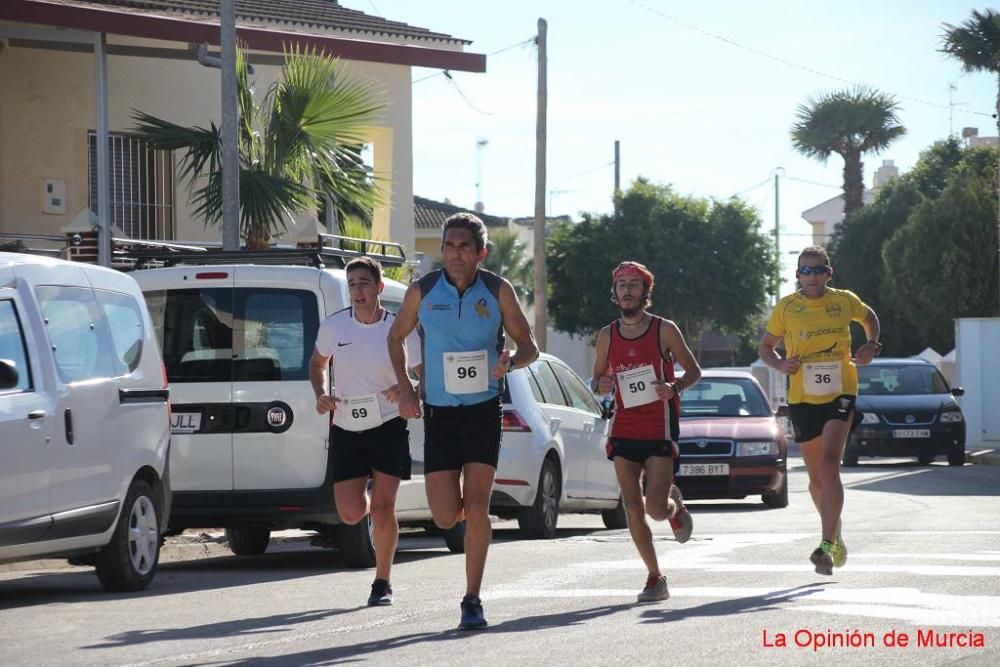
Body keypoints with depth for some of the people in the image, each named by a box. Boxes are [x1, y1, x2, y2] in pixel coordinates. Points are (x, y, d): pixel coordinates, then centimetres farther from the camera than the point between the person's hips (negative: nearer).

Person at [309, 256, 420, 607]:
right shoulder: (333, 326, -1)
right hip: (345, 430, 2)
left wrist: (406, 390, -22)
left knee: (382, 508, -8)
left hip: (388, 429, -2)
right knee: (351, 513, -4)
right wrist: (321, 395, -1)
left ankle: (382, 583, 9)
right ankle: (370, 506, 35)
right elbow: (317, 363, 18)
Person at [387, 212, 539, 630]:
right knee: (445, 516, -4)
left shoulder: (498, 291, -4)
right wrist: (404, 388, -1)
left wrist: (510, 362, -21)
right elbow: (395, 337, 13)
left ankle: (472, 600, -2)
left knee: (476, 506, -10)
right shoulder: (422, 292, -3)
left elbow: (529, 345, 3)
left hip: (483, 410, -1)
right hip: (438, 412, 1)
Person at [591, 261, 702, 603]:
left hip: (660, 430, -3)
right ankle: (655, 577, 9)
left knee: (656, 508, -12)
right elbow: (597, 379, 17)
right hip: (624, 430, 3)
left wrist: (675, 387, -16)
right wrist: (601, 385, -7)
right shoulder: (607, 336, 6)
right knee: (633, 511, -3)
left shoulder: (664, 330, -3)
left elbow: (694, 370, 5)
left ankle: (676, 505, 25)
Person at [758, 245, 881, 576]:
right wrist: (780, 363, -12)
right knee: (816, 477, 11)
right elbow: (765, 347, 9)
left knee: (829, 465, -21)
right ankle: (835, 535, 36)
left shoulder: (845, 301, -1)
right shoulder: (786, 307, -2)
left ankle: (828, 545, -25)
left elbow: (869, 317, 21)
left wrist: (872, 345, 2)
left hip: (840, 393, -2)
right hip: (802, 398, 2)